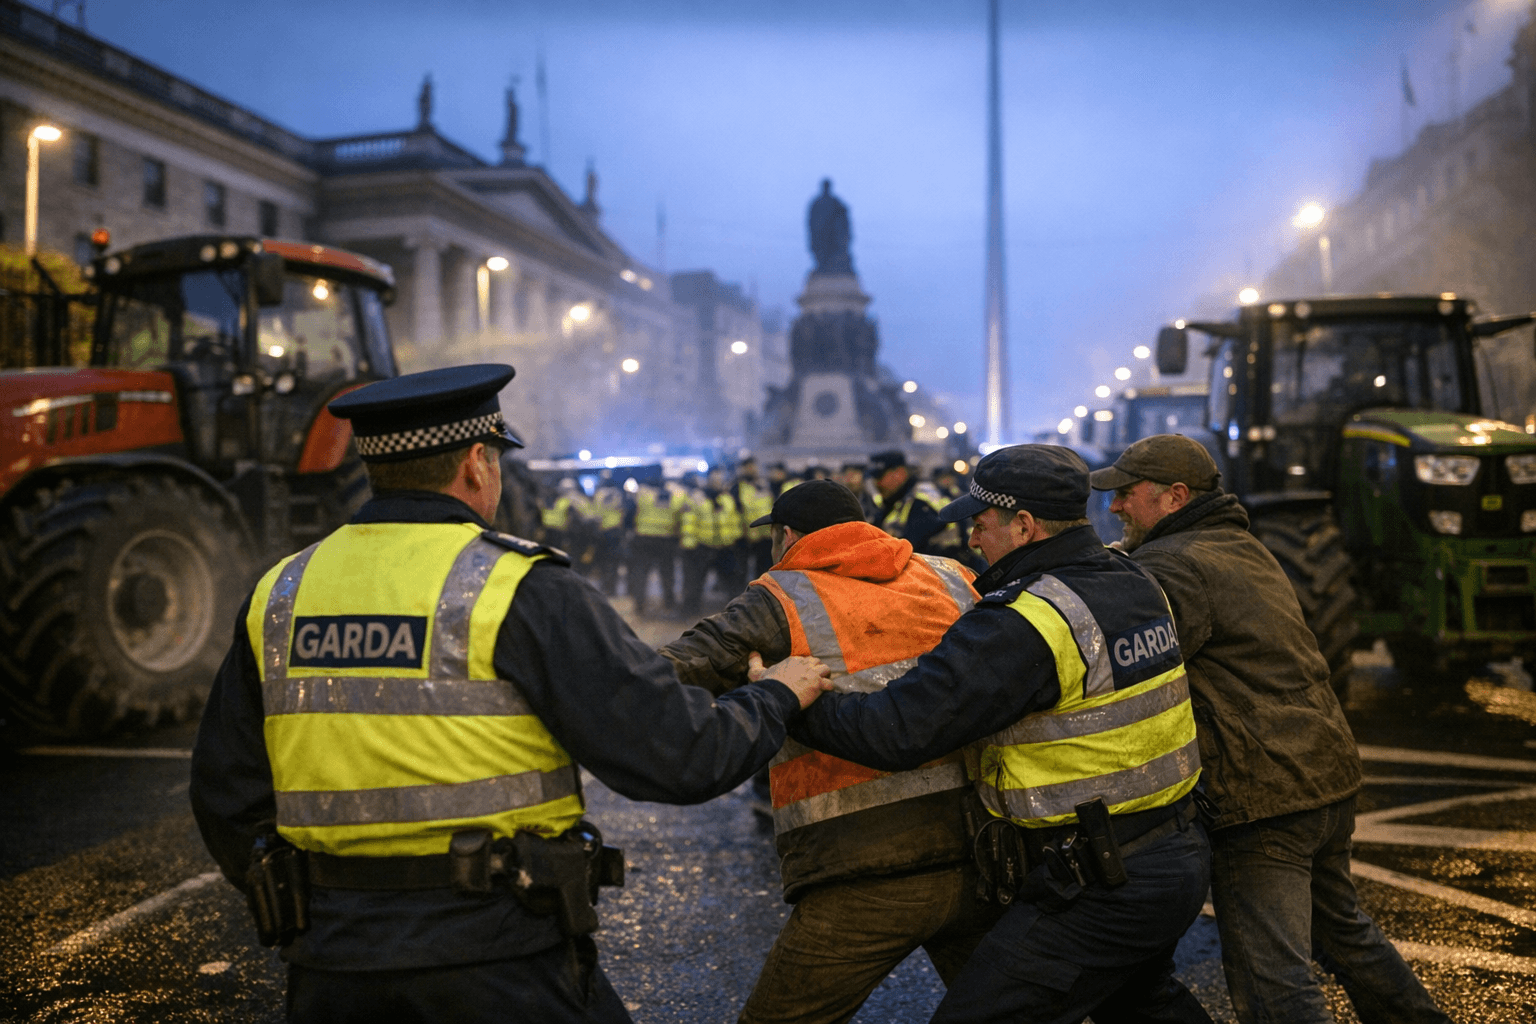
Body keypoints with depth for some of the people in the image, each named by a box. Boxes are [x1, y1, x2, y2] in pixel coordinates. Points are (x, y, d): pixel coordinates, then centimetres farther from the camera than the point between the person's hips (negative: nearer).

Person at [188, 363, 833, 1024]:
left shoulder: (278, 595, 6)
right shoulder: (520, 591, -11)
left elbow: (227, 798, 12)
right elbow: (681, 756, -13)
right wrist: (776, 698, 6)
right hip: (500, 963, -4)